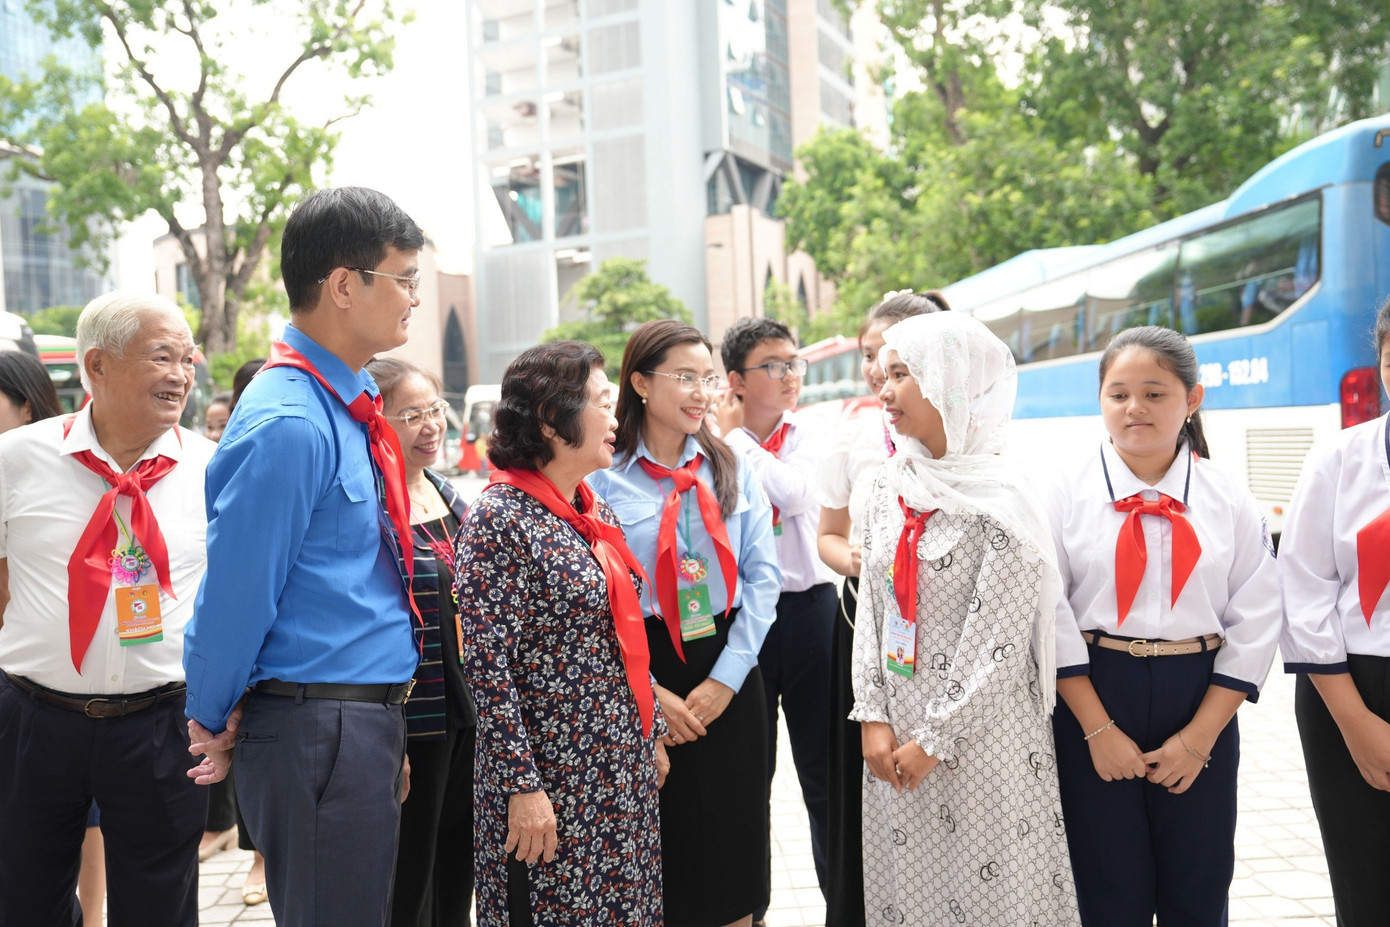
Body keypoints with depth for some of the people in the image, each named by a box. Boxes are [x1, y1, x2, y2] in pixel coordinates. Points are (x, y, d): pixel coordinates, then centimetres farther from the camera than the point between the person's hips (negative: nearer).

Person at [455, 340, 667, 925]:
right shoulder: (500, 517, -16)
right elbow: (487, 667, -18)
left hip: (624, 769, 8)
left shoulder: (596, 512, 9)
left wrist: (651, 737, 16)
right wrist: (521, 785, -19)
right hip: (552, 776, -7)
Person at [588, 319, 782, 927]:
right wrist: (648, 693, -11)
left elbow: (763, 575, 1)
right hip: (645, 676, -3)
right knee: (665, 830, 7)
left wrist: (726, 678, -7)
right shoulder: (603, 479, -5)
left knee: (734, 830, 11)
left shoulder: (731, 469, 5)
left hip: (728, 671, 3)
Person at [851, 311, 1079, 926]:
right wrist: (873, 717, -1)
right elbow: (871, 608, 6)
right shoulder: (889, 487, 5)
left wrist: (934, 739, -13)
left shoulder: (1000, 500, -14)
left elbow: (997, 642, -16)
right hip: (897, 729, 6)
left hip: (982, 734, -6)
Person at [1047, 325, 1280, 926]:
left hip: (1200, 702, 2)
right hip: (1093, 693, -2)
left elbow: (1256, 623, 1)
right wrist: (1098, 728, -10)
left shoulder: (1230, 502, 2)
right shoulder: (1069, 492, -3)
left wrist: (1200, 736, -6)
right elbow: (1051, 615, -6)